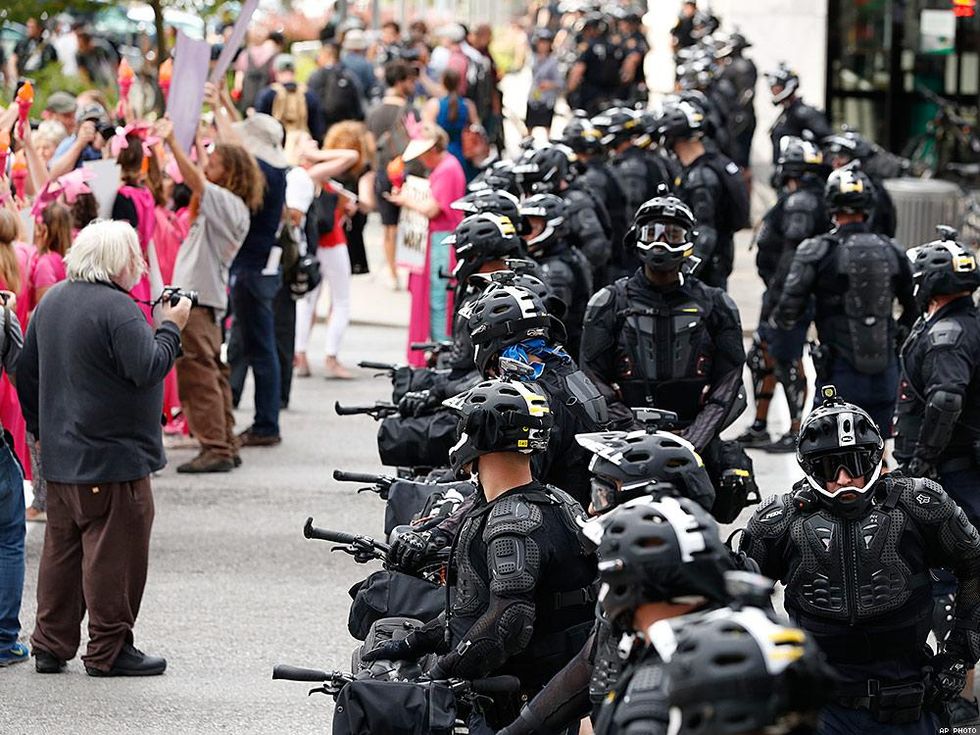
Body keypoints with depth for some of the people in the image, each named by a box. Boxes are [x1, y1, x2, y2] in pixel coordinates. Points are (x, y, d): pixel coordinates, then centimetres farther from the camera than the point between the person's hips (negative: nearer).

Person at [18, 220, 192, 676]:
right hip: (114, 457, -9)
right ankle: (108, 650, 3)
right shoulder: (117, 309, -18)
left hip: (60, 457, 9)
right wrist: (170, 327, -9)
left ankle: (50, 644, 18)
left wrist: (41, 429, 25)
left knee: (62, 548, 14)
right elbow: (147, 369, -23)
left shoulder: (52, 302, 10)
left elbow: (26, 373, 17)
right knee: (114, 552, -1)